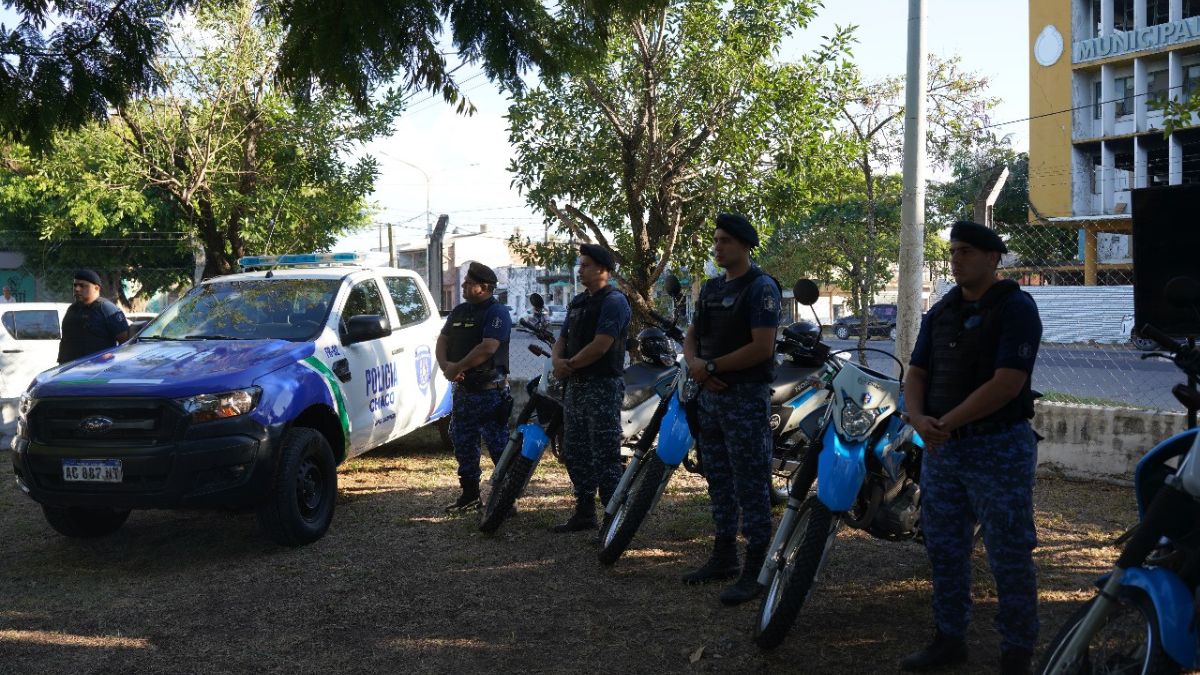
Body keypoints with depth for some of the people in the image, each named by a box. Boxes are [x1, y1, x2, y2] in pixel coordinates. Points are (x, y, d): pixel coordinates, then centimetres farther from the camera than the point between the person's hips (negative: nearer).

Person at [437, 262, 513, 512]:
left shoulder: (497, 312, -10)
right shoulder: (460, 311, 15)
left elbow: (488, 348, -21)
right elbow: (442, 340, 12)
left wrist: (458, 367, -17)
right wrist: (445, 364, -8)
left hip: (490, 390, -8)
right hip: (463, 389, 9)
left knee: (499, 445, -5)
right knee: (462, 443, 13)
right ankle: (469, 494, 23)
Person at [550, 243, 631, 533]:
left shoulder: (613, 301, -10)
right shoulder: (578, 302, 18)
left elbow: (601, 345, -19)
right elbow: (562, 340, 16)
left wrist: (570, 364, -10)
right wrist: (558, 361, -6)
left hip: (603, 386, -9)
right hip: (576, 386, 10)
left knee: (605, 456, -9)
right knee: (575, 453, 13)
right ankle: (584, 513, 23)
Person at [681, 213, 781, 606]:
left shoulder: (760, 288, -11)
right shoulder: (711, 288, 14)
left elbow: (762, 347, -20)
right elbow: (692, 336, 17)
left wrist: (712, 366, -15)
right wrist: (695, 362, -6)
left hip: (746, 396, -9)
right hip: (711, 394, 9)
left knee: (751, 485, -5)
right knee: (718, 481, 15)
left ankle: (756, 570, -1)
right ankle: (724, 558, 25)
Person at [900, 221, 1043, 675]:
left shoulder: (1016, 308, -10)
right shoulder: (941, 312, 11)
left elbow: (1007, 383, -20)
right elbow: (916, 373, 9)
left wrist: (946, 423, -19)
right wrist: (918, 418, -12)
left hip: (998, 449, -7)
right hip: (941, 449, 7)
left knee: (1010, 558, 0)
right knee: (944, 551, 14)